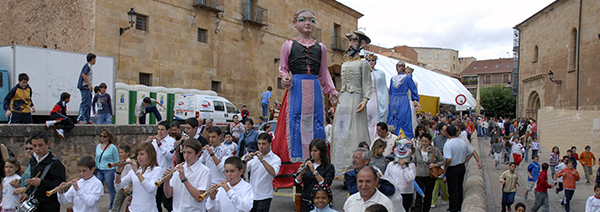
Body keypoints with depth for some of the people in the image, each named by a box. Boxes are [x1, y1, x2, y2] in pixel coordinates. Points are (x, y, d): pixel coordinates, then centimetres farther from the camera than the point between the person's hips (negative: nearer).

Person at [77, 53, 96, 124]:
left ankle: (86, 120, 12)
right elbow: (83, 74, -21)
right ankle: (80, 119, -14)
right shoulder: (87, 66, -8)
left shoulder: (89, 66, 21)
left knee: (88, 104, 10)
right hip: (85, 87, -10)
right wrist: (89, 84, -24)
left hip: (87, 88, 10)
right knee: (85, 103, -13)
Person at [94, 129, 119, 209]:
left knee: (111, 190, 3)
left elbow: (116, 161, -3)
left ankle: (112, 207, 17)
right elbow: (97, 159, 20)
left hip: (109, 171, -5)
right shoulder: (98, 146, 9)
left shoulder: (112, 147, -7)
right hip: (99, 171, 5)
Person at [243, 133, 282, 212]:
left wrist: (262, 160, -28)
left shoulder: (276, 159, -5)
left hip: (264, 196, -4)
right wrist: (245, 161, -15)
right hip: (251, 195, 4)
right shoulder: (254, 157, 8)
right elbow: (243, 171, 3)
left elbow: (273, 173, -24)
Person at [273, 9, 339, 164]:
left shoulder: (321, 47, 15)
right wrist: (285, 79, -10)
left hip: (315, 91, 2)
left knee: (316, 122, 0)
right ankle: (296, 160, 1)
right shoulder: (288, 45, 8)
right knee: (295, 122, -6)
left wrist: (332, 91, 10)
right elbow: (283, 68, 11)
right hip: (296, 90, -2)